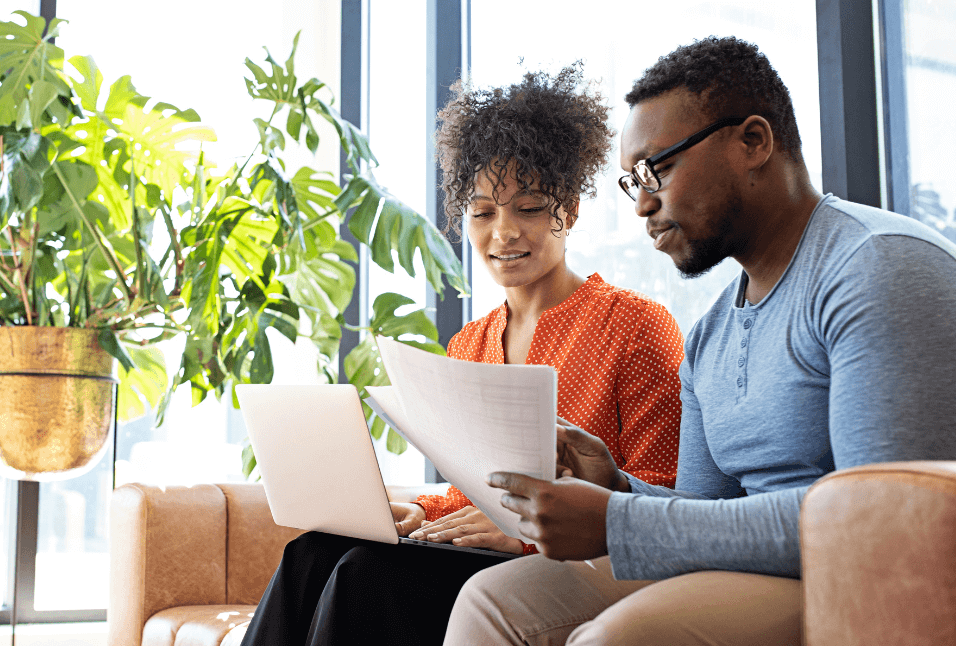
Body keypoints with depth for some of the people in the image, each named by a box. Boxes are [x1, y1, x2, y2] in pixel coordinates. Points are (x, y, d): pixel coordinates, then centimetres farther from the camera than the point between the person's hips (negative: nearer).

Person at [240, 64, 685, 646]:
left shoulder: (639, 327, -4)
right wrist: (419, 513, -1)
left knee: (371, 570, -29)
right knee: (313, 551, -22)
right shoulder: (468, 345, 18)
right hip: (480, 558, 6)